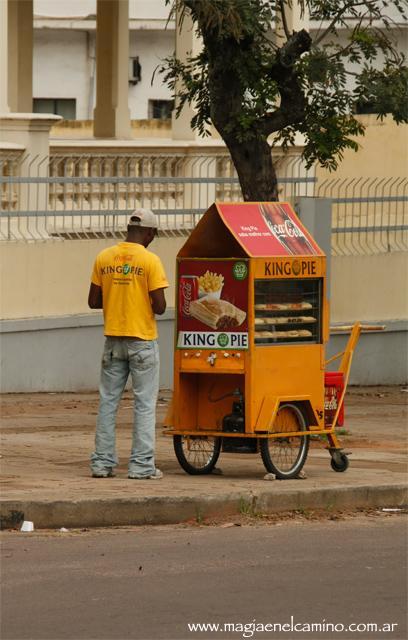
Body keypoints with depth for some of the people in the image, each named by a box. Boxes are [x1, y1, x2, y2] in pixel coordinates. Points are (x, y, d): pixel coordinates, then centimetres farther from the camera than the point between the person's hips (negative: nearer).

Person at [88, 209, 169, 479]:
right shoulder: (150, 260, -11)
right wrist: (150, 306, 8)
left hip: (113, 339, 4)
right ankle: (142, 465, -1)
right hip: (143, 340, -4)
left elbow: (93, 302, 4)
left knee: (108, 401, 10)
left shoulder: (104, 258, 2)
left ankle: (102, 462, 10)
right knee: (145, 403, 2)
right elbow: (159, 306, -14)